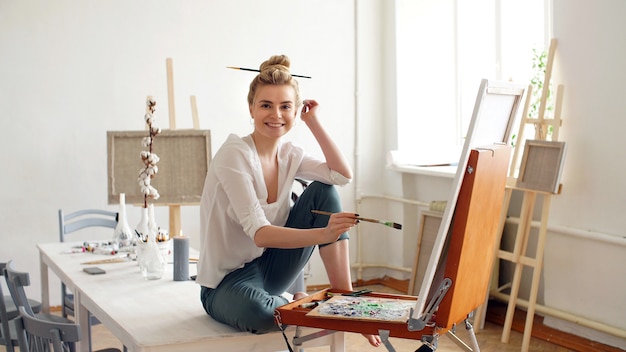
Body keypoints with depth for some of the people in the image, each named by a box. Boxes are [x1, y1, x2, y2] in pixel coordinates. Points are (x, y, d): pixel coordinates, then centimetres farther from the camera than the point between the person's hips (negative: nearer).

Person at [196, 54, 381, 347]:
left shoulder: (289, 155, 1)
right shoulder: (234, 155, -21)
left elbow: (343, 175, -9)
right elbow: (260, 234, -29)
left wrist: (313, 122, -7)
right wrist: (324, 234, -42)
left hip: (269, 267, 7)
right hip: (226, 281, -7)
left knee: (323, 192, -9)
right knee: (257, 310, -42)